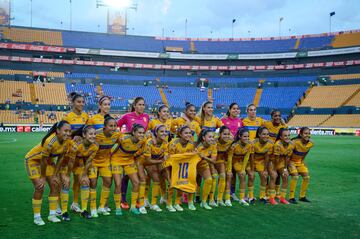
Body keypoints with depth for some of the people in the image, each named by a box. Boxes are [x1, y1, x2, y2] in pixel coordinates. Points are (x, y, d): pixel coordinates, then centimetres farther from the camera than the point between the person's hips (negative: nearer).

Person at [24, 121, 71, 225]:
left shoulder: (66, 141, -17)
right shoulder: (50, 141, -38)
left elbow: (60, 158, -5)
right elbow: (43, 160, -27)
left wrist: (55, 175, -3)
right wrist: (43, 177, -15)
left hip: (48, 161, 7)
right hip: (33, 160, -7)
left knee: (55, 185, 1)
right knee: (39, 187, -13)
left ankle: (52, 214, 13)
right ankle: (37, 217, 3)